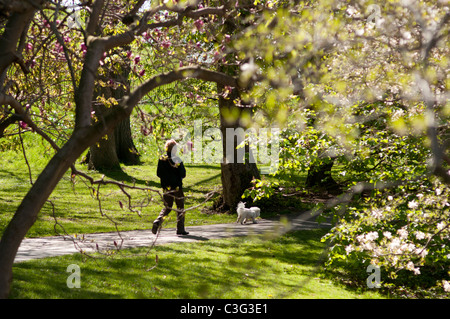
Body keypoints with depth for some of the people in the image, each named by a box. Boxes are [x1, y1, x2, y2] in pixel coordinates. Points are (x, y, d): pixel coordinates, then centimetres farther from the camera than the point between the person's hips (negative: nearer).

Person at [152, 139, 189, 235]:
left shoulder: (161, 159, 1)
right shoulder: (177, 160, -14)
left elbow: (158, 173, 6)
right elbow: (183, 174, -12)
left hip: (166, 187, 4)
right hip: (177, 187, -4)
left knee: (167, 207, 14)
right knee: (180, 208, 9)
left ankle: (158, 221, -12)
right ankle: (180, 229, 9)